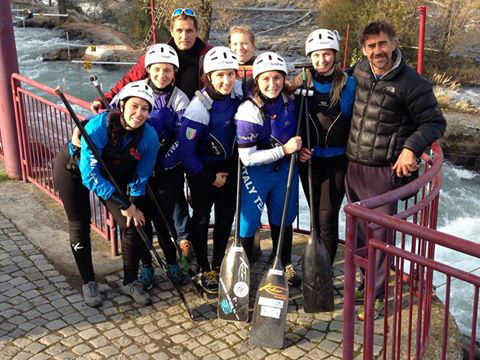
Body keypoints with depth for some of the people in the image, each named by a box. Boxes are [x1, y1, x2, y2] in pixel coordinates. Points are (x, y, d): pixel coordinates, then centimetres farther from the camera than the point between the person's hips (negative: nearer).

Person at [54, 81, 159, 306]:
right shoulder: (98, 126, -38)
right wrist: (125, 205, -36)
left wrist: (134, 206, -15)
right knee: (80, 227, 4)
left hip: (112, 176, 3)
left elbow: (140, 179, -11)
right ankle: (88, 283, 22)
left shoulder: (149, 137, -27)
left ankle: (130, 281, 14)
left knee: (132, 225, -5)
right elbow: (90, 175, -37)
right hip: (74, 169, -3)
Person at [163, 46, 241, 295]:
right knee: (202, 217, 6)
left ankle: (218, 265, 28)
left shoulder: (237, 94, -11)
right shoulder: (200, 106, -27)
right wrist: (209, 177, -14)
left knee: (226, 215, 11)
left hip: (229, 165, 5)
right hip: (201, 168, -5)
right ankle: (203, 270, 21)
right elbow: (185, 150, -23)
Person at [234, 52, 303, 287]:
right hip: (256, 173, -5)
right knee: (248, 221, -1)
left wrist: (300, 147, -2)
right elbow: (247, 157, -23)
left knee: (283, 218, 17)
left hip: (286, 169, 5)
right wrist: (284, 149, -26)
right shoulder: (248, 112, -23)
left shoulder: (291, 102, -7)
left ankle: (285, 264, 37)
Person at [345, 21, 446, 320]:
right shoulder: (360, 71, 3)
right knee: (358, 230, 17)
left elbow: (435, 123, -7)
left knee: (380, 234, -1)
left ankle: (377, 296, 14)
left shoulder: (411, 82, -14)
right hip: (354, 166, 6)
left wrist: (411, 147, -20)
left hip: (385, 171, -6)